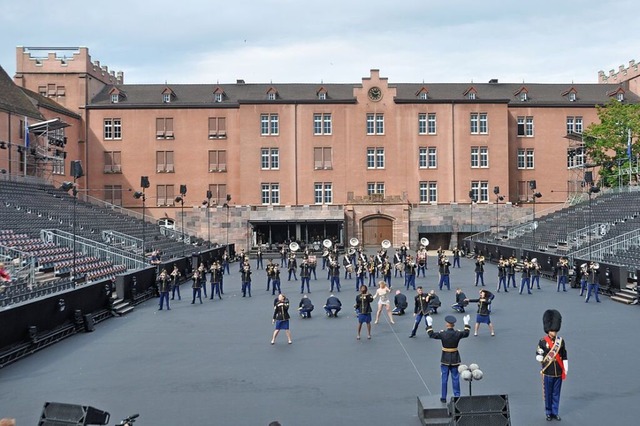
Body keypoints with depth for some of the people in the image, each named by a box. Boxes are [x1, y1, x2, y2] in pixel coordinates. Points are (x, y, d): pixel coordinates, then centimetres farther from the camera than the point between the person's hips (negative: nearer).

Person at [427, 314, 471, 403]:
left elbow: (431, 334, -2)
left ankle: (443, 397, 13)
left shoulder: (442, 334, -16)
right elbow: (466, 333, 13)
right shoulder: (458, 334, -9)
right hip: (455, 359, 2)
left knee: (444, 379, 8)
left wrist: (429, 325, 7)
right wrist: (466, 323, 26)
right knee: (455, 379, 10)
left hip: (445, 359, -2)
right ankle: (457, 396, 15)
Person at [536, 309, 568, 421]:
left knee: (556, 394, 11)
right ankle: (548, 413, 20)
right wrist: (545, 359, -19)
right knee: (548, 394, 8)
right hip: (547, 373, -2)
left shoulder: (561, 341, 1)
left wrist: (565, 370, 5)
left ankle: (555, 412, 23)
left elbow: (564, 357, 7)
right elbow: (538, 356, -2)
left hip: (558, 373, 2)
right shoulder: (543, 341, -7)